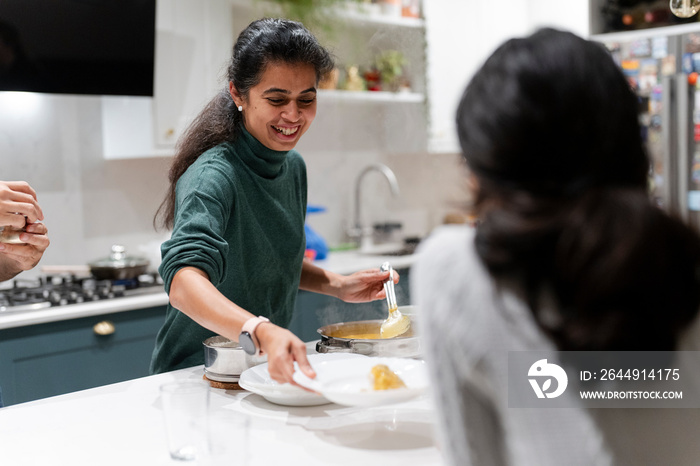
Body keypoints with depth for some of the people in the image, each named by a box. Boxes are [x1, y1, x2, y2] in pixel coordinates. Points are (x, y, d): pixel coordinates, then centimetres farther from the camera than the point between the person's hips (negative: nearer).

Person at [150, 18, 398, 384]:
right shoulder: (213, 176, -21)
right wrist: (261, 332, -53)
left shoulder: (293, 166, 4)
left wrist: (336, 285, 3)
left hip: (267, 369, 6)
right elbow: (184, 279, -37)